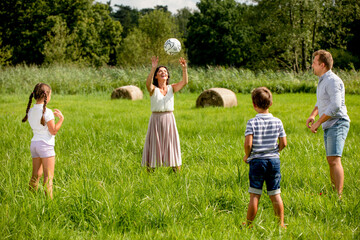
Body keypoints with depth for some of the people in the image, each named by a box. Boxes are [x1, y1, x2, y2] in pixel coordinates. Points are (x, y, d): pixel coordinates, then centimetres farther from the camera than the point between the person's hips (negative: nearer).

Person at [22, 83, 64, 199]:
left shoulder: (31, 111, 8)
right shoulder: (47, 112, -13)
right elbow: (53, 131, -13)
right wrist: (61, 118, -6)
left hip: (34, 142, 7)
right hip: (45, 144, -7)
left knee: (36, 175, 14)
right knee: (48, 175, -5)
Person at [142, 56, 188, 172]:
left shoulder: (171, 88, 5)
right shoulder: (153, 89, -4)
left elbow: (184, 82, -10)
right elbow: (148, 84, -27)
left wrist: (184, 69, -27)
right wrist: (153, 68, -40)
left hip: (169, 119, 2)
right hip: (156, 119, -2)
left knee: (171, 144, 5)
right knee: (154, 144, 0)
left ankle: (176, 169, 9)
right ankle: (150, 169, 5)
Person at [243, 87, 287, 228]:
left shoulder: (252, 122, -9)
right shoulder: (277, 122, 1)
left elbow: (248, 143, -17)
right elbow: (283, 143, 1)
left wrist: (246, 156, 0)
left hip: (257, 161, -3)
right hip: (274, 160, 3)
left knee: (254, 195, 2)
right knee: (275, 195, 9)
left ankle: (249, 224, 8)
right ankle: (281, 224, 13)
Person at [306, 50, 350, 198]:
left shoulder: (333, 81, -16)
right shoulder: (322, 80, 16)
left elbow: (335, 106, -24)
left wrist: (318, 123, -19)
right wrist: (312, 115, 9)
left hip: (338, 124, -11)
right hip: (328, 126, 11)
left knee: (334, 159, -19)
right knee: (330, 160, 16)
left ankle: (339, 196, -23)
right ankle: (334, 191, 26)